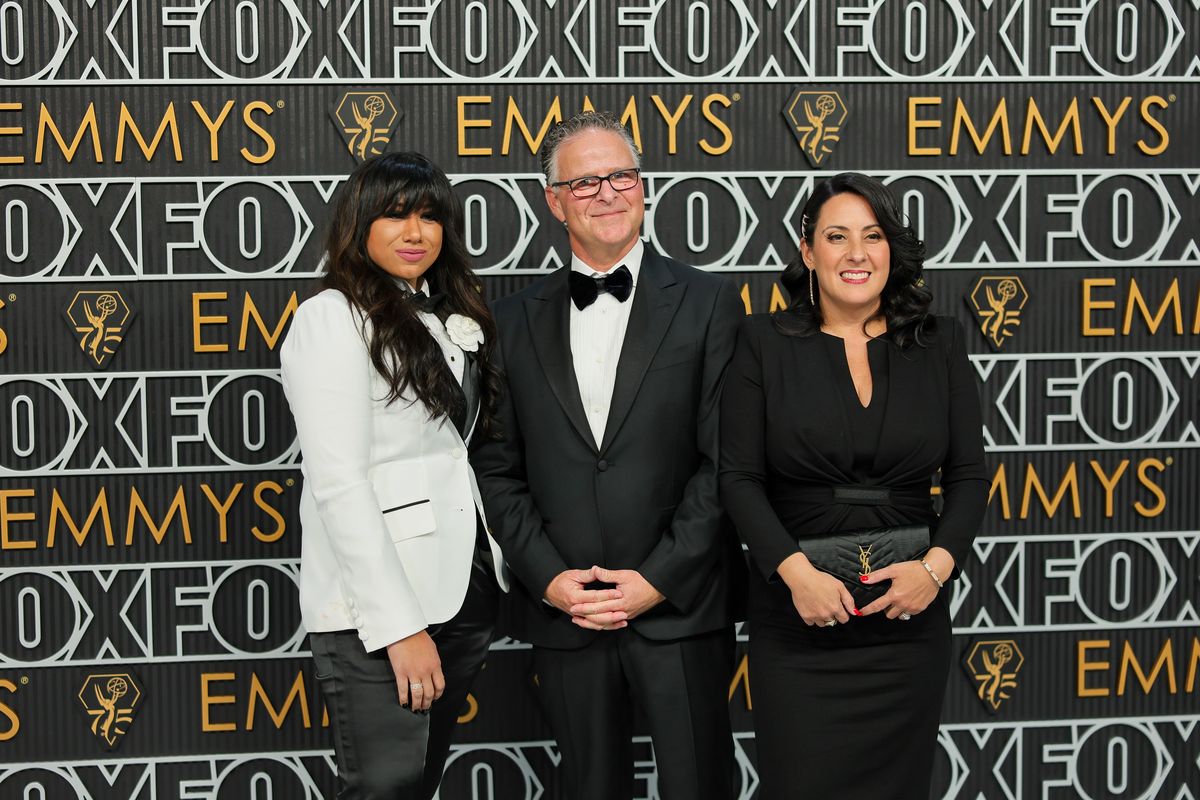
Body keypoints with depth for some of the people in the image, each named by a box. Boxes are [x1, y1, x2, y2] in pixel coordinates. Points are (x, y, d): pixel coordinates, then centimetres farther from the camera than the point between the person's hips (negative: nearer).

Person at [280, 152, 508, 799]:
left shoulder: (449, 319, 15)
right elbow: (339, 483, -16)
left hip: (464, 587, 7)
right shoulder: (331, 318, -8)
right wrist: (399, 625, -20)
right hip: (376, 603, -7)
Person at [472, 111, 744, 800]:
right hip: (565, 614, 2)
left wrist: (658, 579, -11)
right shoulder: (518, 320, 8)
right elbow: (499, 468, 6)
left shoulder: (708, 303, 0)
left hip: (681, 608, -2)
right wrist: (549, 578, -6)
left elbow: (725, 459, -6)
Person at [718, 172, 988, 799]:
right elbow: (739, 478, -5)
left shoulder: (939, 343, 5)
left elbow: (968, 474, 4)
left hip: (908, 615, 2)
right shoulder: (764, 342, -1)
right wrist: (795, 570, -17)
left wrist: (938, 564, -11)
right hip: (797, 620, -2)